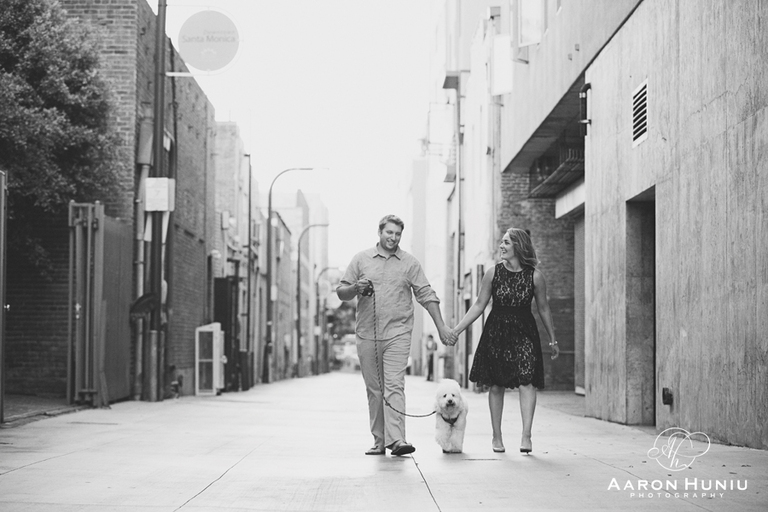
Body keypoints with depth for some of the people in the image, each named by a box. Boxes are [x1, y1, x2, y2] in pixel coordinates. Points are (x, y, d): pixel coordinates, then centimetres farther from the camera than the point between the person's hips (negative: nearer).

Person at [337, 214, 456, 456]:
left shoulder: (409, 263, 6)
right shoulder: (361, 259, 9)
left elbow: (426, 295, 6)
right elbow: (341, 292, 10)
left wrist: (441, 326, -1)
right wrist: (356, 288, -12)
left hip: (397, 334, -2)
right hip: (367, 334, 2)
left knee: (394, 386, -14)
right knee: (374, 390, 6)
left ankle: (396, 439, -21)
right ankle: (379, 441, 11)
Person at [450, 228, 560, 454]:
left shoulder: (535, 276, -6)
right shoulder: (494, 272, -3)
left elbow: (543, 308, 5)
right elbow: (479, 305, 3)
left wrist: (553, 340, 12)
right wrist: (456, 330, -3)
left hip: (523, 332, -1)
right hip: (496, 331, 1)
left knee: (526, 382, -15)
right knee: (496, 385, 5)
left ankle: (526, 436, -14)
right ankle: (497, 436, 16)